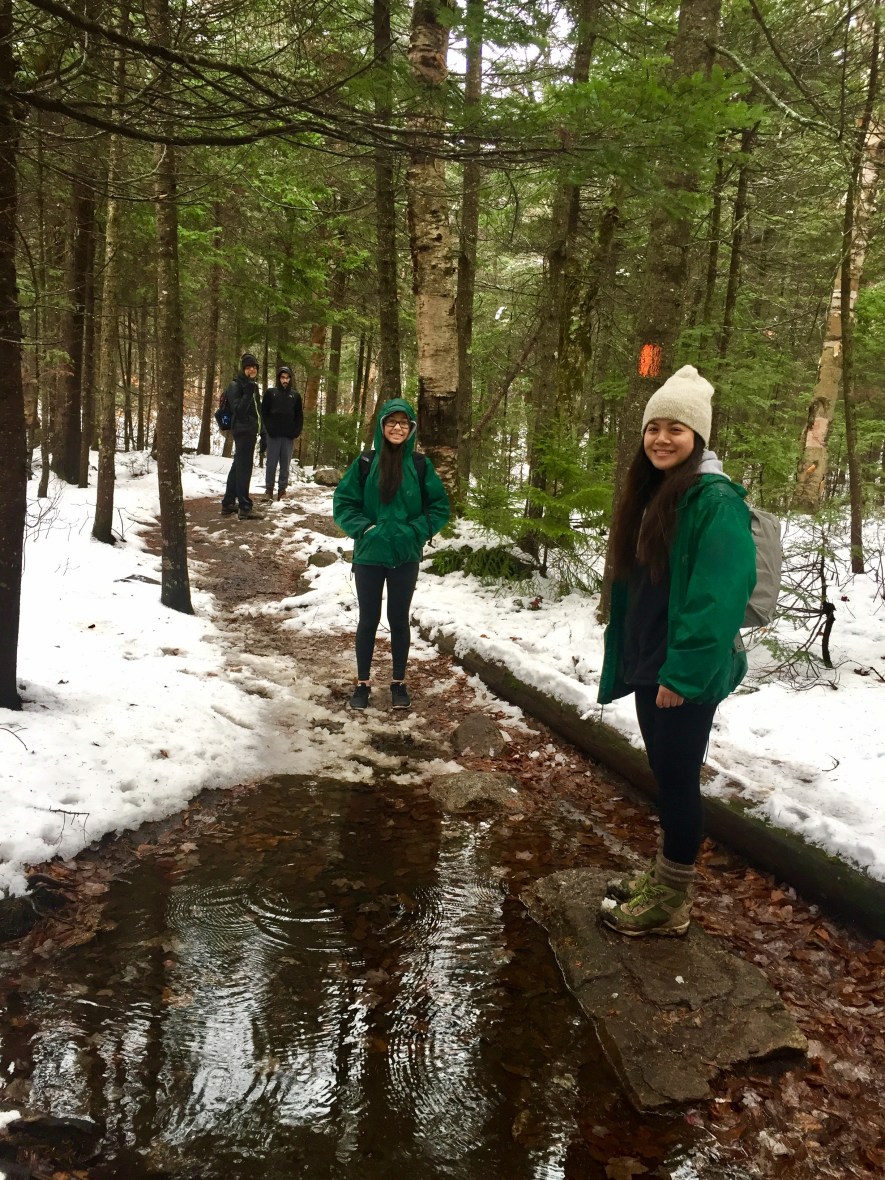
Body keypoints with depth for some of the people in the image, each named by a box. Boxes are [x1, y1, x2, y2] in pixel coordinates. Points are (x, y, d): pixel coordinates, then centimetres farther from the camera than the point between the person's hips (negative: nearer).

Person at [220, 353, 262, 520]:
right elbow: (238, 410, -21)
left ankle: (228, 503, 21)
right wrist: (248, 393, -29)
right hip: (242, 430, -10)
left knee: (238, 467, 13)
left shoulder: (253, 385, 15)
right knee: (244, 468, -8)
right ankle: (245, 507, -7)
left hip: (250, 430, 10)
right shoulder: (236, 385, -11)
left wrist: (261, 431, 21)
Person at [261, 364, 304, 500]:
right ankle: (269, 488, 7)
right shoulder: (270, 392, 4)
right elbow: (264, 412, 3)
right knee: (271, 462, 1)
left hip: (289, 436, 1)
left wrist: (296, 431, -1)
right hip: (273, 434, -1)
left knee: (285, 464, 3)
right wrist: (269, 429, -6)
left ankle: (283, 489, 7)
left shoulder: (295, 395, 8)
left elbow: (299, 416, 10)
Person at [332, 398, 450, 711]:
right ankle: (363, 683, 23)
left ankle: (399, 682, 26)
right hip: (369, 555, 0)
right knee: (368, 620, 10)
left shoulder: (420, 465, -3)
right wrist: (363, 528, -12)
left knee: (399, 620, 12)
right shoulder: (365, 464, -5)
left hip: (405, 557, 0)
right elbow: (343, 502, 0)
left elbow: (440, 507, 3)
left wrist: (418, 531, -10)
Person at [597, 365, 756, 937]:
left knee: (678, 776, 2)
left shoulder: (716, 500, -16)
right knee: (664, 772, 17)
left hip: (687, 674, -8)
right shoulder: (649, 496, 11)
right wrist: (627, 660, 14)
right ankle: (664, 876, 31)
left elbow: (721, 596, -22)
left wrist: (682, 673, -23)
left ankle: (671, 903, 17)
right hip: (648, 665, 8)